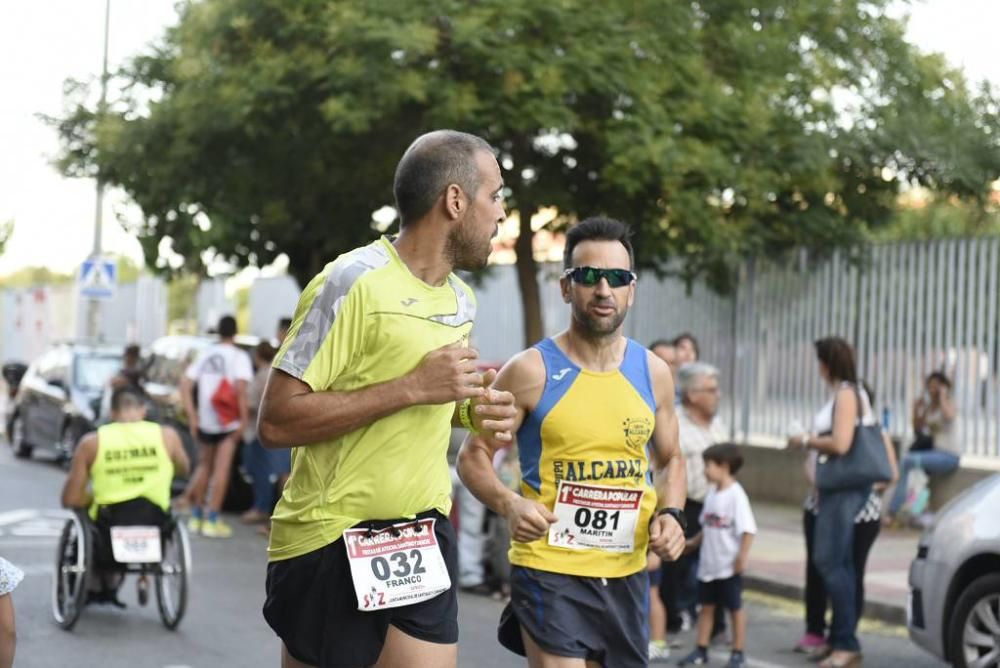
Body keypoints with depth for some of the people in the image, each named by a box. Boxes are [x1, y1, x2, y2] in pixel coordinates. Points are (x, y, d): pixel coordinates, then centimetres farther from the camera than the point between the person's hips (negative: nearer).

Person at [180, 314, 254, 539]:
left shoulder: (206, 353, 8)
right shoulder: (239, 356, -7)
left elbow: (185, 383, 4)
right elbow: (240, 387, -20)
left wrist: (192, 416, 5)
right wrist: (245, 418, -15)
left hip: (204, 420, 5)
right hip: (228, 420, -5)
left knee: (204, 466, 18)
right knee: (221, 468, -1)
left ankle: (196, 516, 22)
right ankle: (212, 520, -2)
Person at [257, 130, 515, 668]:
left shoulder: (462, 303, 11)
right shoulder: (355, 283, -15)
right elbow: (276, 422, -20)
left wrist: (471, 410, 3)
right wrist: (413, 387, -23)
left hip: (423, 538, 7)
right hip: (333, 539, -6)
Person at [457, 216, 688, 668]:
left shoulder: (653, 373, 6)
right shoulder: (532, 371, -7)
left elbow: (669, 460, 18)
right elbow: (473, 454, -3)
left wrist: (671, 513, -2)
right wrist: (507, 504, -22)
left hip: (626, 573, 5)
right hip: (549, 568, -5)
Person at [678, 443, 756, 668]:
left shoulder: (736, 495, -16)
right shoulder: (712, 493, 7)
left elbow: (748, 529, -19)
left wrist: (742, 556, -23)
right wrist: (693, 542, 12)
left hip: (729, 565, -7)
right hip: (708, 563, 7)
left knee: (735, 607, 5)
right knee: (706, 606, 12)